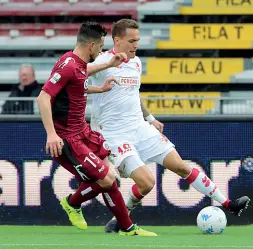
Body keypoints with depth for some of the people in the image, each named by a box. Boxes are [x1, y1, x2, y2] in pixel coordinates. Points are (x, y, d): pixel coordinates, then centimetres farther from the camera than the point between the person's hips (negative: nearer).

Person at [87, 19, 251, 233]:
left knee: (181, 166, 4)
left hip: (140, 127, 7)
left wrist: (150, 118, 27)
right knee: (146, 182, -19)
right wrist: (109, 63, -46)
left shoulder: (136, 62, 10)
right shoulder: (104, 60, -14)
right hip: (115, 135, -7)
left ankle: (226, 203, 10)